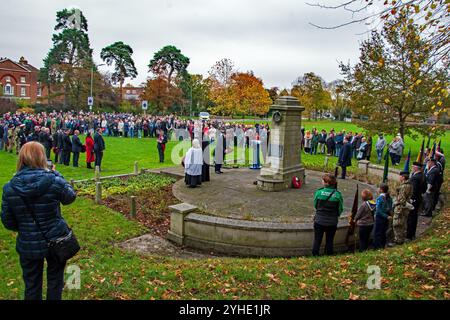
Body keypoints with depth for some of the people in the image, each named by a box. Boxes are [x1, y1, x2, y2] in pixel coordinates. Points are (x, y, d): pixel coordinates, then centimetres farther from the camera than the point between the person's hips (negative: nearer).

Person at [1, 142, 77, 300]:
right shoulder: (54, 180, -20)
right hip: (55, 241, -1)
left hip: (27, 245, 2)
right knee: (55, 281, 22)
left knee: (32, 286, 21)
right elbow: (70, 197, 1)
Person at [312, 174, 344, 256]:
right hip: (332, 222, 1)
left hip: (319, 221, -1)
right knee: (329, 242, 15)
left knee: (317, 241, 12)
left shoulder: (319, 192, -13)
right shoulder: (337, 194, -11)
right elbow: (340, 209, -2)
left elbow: (315, 205, 0)